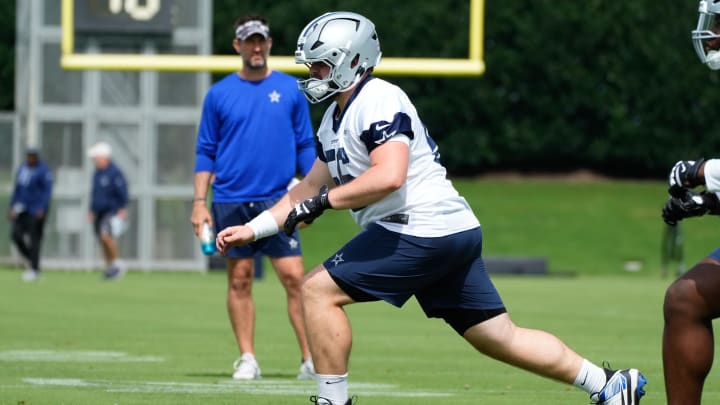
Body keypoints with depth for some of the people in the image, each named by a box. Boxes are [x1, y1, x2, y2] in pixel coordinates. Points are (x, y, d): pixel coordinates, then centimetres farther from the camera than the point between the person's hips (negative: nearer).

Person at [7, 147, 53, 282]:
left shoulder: (43, 171, -10)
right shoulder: (23, 168, 11)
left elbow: (47, 191, -13)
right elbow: (17, 189, 18)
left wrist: (42, 209, -21)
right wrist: (12, 207, 15)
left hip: (37, 210, -6)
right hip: (23, 208, 6)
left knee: (34, 239, -5)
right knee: (15, 233, -5)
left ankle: (34, 270, 3)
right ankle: (28, 259, 17)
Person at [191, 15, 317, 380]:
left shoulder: (290, 90, 6)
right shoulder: (219, 94, 6)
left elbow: (305, 147, 9)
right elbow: (206, 152, 7)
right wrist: (199, 203, 0)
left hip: (277, 201, -1)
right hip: (231, 203, 1)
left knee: (294, 277, -8)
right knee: (239, 279, 3)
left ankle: (311, 359, -6)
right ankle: (247, 359, 9)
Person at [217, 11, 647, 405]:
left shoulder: (378, 102, -12)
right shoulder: (336, 118, 20)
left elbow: (388, 177, -26)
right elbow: (312, 187, 26)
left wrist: (320, 203, -20)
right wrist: (252, 229, 19)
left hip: (422, 233, -10)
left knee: (318, 291, -9)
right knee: (502, 338, 11)